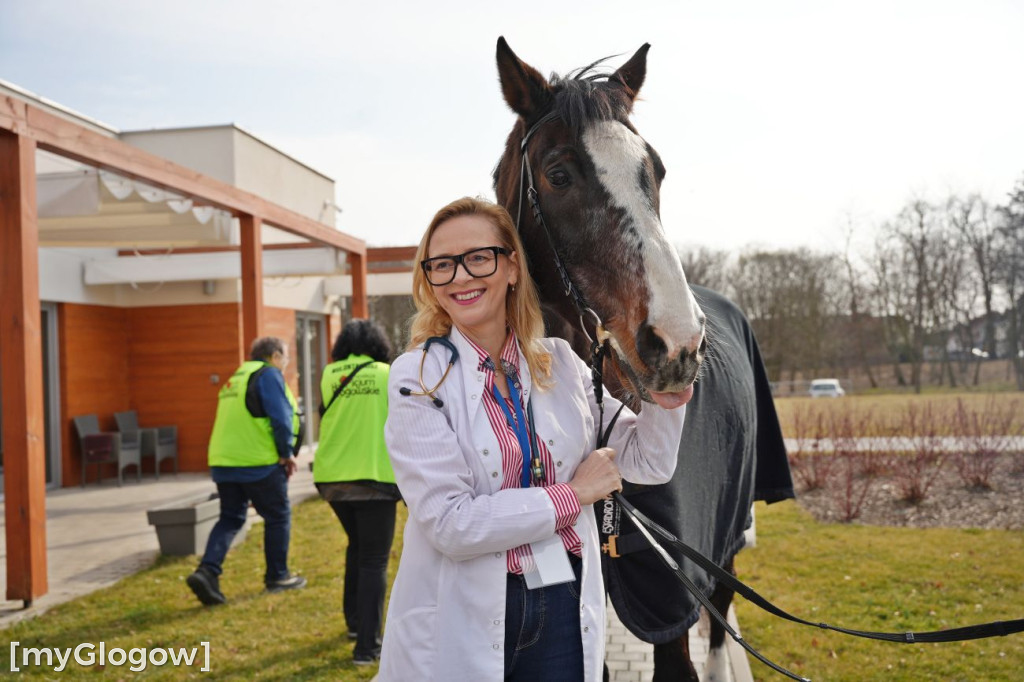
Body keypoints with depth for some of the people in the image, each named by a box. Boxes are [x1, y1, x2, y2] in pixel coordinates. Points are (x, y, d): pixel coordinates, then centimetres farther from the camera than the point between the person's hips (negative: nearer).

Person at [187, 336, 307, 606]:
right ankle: (277, 576, 18)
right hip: (260, 462, -7)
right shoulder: (269, 375, -6)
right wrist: (287, 453, -3)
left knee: (230, 518, 12)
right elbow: (281, 417, -15)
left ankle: (207, 571, -7)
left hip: (223, 461, 8)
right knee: (278, 516, 8)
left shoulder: (236, 379, 21)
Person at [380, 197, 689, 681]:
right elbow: (450, 523, -19)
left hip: (566, 608, 3)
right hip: (464, 621, -3)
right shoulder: (417, 377, -11)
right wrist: (572, 495, -13)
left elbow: (647, 463, 6)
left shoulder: (559, 361, 1)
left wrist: (666, 395, -13)